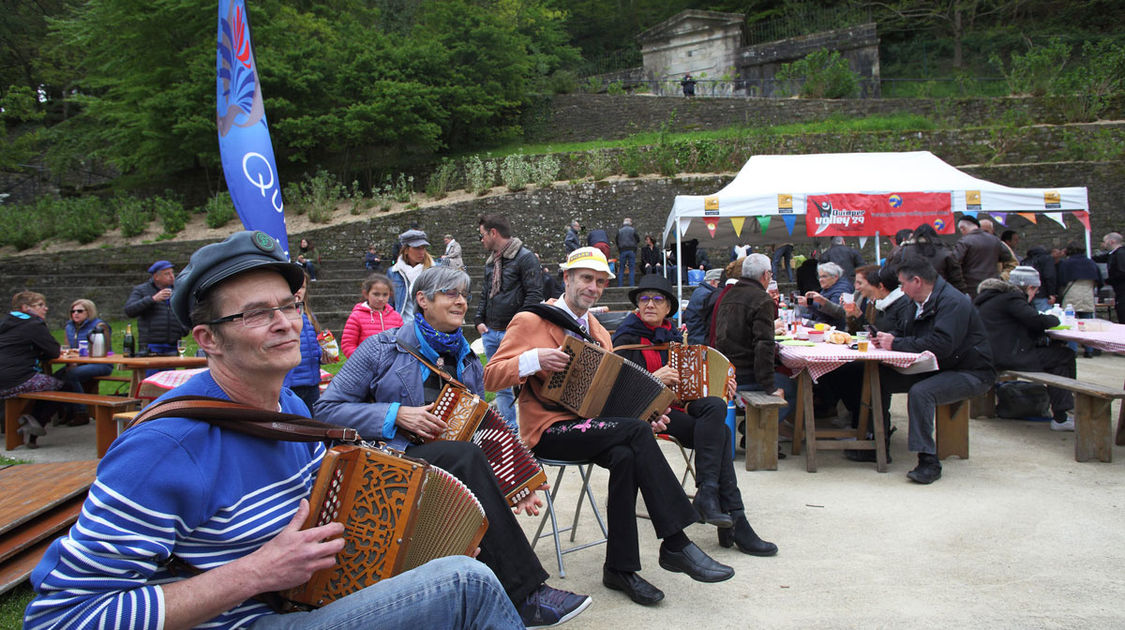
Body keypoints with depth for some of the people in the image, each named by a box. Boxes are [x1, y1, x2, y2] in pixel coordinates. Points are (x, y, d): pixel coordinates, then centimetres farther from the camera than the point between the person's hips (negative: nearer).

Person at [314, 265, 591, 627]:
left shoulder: (467, 362, 17)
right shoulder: (383, 348, 2)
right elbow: (327, 409, -3)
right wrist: (397, 415, -15)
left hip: (451, 470, 4)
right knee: (465, 455, -33)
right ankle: (525, 593, -30)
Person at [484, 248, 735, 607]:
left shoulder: (598, 333, 20)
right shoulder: (530, 322, -1)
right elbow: (491, 376, -7)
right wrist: (533, 359, -25)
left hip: (589, 424, 6)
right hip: (547, 430, -6)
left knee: (625, 456, -30)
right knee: (636, 432, -28)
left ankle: (620, 568, -19)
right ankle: (676, 543, -24)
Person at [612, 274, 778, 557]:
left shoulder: (669, 333, 19)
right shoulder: (627, 339, -2)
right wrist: (653, 379, -27)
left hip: (677, 403, 6)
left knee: (716, 406, -27)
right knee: (719, 433, -23)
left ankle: (708, 493, -25)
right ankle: (733, 519, -21)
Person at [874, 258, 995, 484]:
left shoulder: (953, 302, -21)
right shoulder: (924, 302, 9)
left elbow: (941, 345, -33)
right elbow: (906, 329, 21)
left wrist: (896, 344, -25)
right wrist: (888, 337, -4)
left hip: (971, 373, -10)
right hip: (938, 369, 10)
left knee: (920, 392, -35)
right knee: (881, 378, -1)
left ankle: (928, 462, -27)